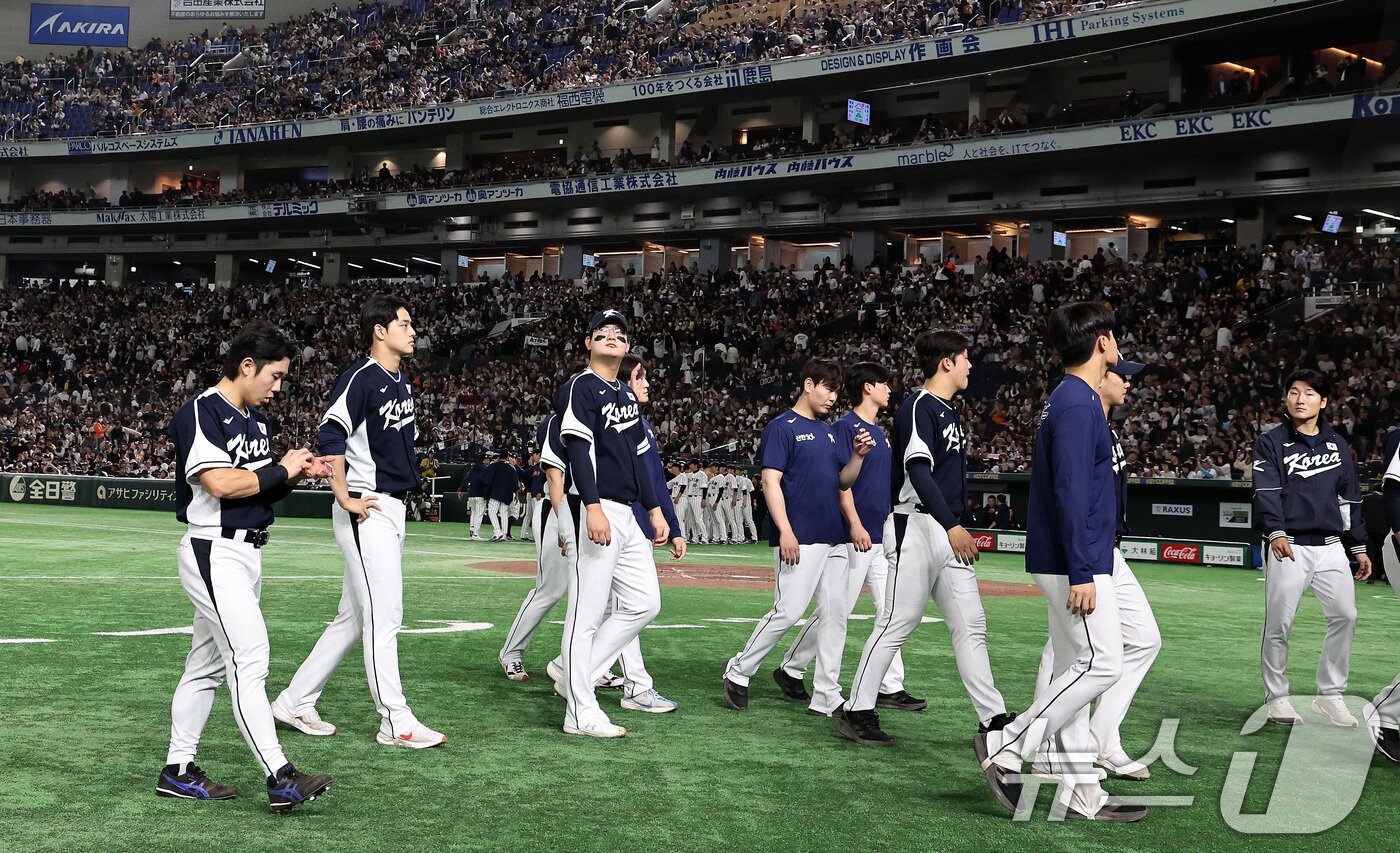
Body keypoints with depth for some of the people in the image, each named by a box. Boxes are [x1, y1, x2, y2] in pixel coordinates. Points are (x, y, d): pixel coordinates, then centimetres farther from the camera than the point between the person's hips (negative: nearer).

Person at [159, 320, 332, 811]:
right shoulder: (201, 412, -13)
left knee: (208, 664, 13)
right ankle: (280, 778, -21)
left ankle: (178, 770, 21)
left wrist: (295, 474, 1)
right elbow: (220, 482, -24)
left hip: (247, 552, 10)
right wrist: (280, 469, -14)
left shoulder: (256, 420, 16)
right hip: (215, 552, -10)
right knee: (249, 658, -16)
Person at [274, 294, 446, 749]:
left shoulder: (401, 381, 15)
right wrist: (344, 497, -22)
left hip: (393, 507, 10)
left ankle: (296, 701, 22)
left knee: (354, 618, 13)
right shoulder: (360, 378, -13)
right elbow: (331, 434, -21)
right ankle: (395, 722, -1)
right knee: (384, 618, -7)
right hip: (365, 510, -10)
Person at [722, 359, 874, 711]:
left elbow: (843, 482, 21)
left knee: (835, 613, 5)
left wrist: (858, 455, 2)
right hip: (799, 538, -8)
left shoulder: (828, 431, 19)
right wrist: (785, 531, -21)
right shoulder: (782, 427, -5)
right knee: (788, 612, -11)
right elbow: (771, 482, -12)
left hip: (834, 538, 8)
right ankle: (739, 672, 5)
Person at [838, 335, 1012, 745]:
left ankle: (994, 718, 9)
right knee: (898, 622, -6)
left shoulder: (950, 412, 19)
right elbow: (919, 472, -21)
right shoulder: (919, 407, -11)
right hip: (916, 527, -9)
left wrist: (956, 527, 21)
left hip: (948, 531, 9)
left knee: (971, 623, 7)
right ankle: (856, 711, 3)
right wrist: (952, 526, -28)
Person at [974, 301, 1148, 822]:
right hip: (1075, 562, -10)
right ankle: (1007, 748, -5)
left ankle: (1080, 794, 12)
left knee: (1076, 671, 9)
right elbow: (1069, 492, -21)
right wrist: (1082, 574, -24)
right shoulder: (1078, 404, -15)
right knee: (1102, 665, -9)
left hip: (1066, 562, 10)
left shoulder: (1071, 401, 16)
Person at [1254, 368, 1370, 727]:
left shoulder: (1338, 444, 15)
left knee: (1345, 615, -3)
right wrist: (1275, 532, -27)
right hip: (1288, 546, -4)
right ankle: (1276, 698, 9)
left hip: (1331, 546, 4)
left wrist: (1358, 547, 15)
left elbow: (1350, 498, 18)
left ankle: (1330, 695, 10)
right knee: (1279, 623, -3)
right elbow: (1266, 492, -11)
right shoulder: (1271, 443, 1)